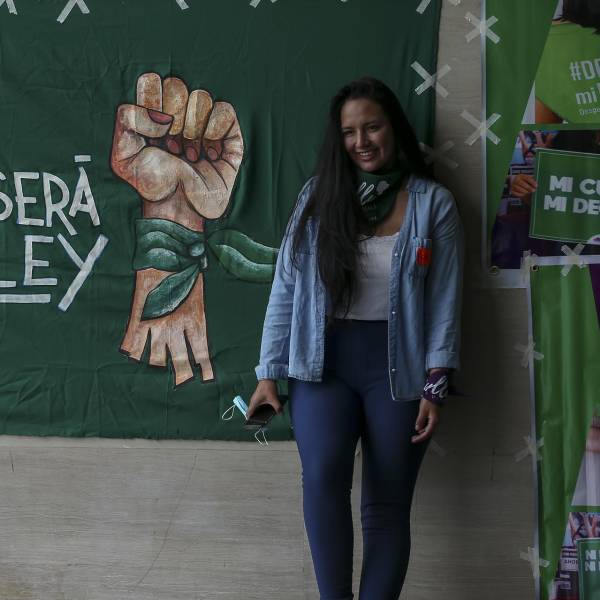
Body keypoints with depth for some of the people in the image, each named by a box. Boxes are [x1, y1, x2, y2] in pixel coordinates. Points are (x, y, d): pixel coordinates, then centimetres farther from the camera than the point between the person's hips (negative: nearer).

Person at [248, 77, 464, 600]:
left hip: (397, 366, 0)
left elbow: (445, 301, -2)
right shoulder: (318, 196, 4)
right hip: (324, 361, 1)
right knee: (323, 477, -22)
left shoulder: (433, 203, 0)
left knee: (387, 505, 2)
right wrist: (269, 373, 1)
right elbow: (285, 288, 4)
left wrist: (435, 386, -9)